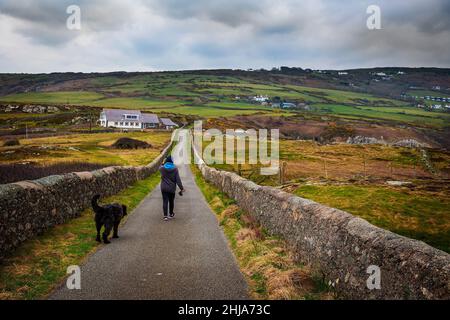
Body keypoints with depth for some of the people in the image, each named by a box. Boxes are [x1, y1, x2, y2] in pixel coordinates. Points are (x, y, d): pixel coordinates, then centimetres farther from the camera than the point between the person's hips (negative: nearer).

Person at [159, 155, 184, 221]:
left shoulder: (162, 168, -7)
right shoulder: (175, 169, -9)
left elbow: (160, 168, 21)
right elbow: (178, 180, -10)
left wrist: (163, 163, 34)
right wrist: (181, 188, -7)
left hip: (164, 188, 0)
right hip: (172, 188, 0)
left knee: (165, 201, 1)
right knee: (171, 201, 14)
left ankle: (165, 215, -7)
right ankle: (171, 214, 28)